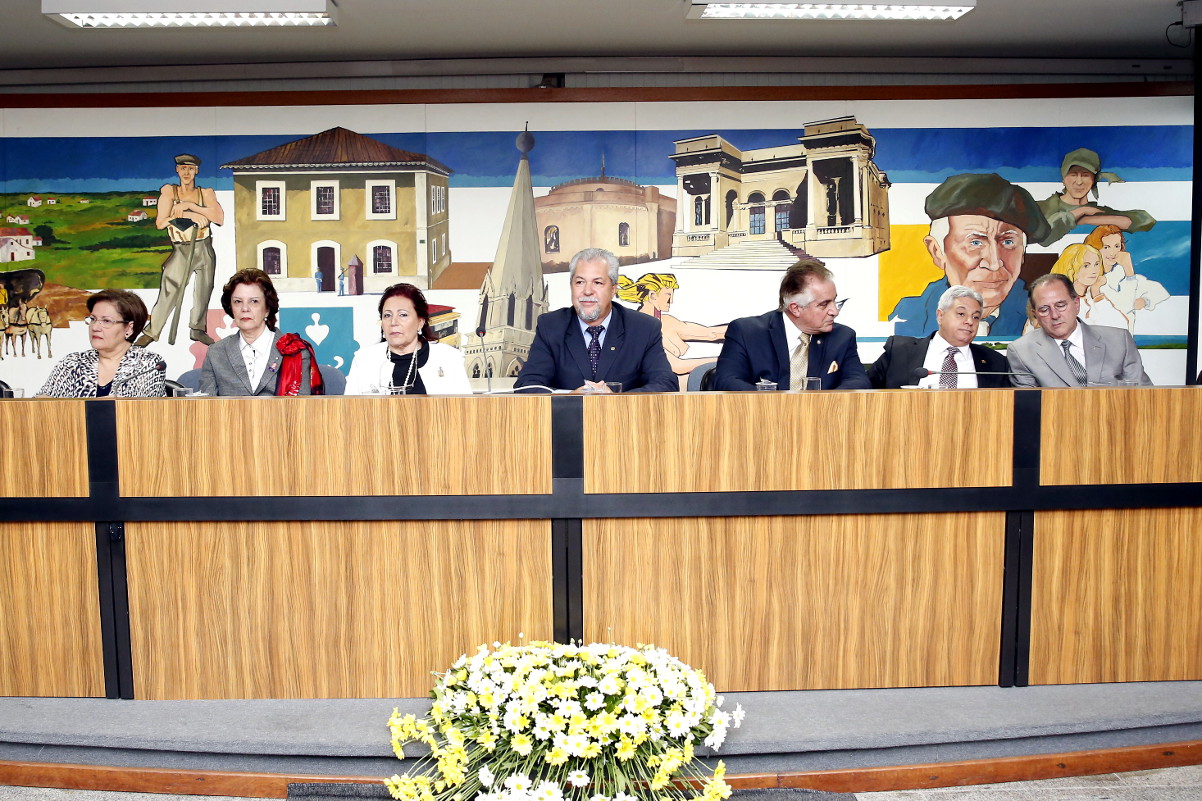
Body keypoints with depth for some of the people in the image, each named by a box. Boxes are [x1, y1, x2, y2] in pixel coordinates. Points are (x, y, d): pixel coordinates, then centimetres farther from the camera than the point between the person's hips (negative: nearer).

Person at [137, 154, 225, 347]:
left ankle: (198, 329, 25)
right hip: (180, 251, -2)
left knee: (203, 292, 9)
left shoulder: (206, 193, 5)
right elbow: (160, 223, -8)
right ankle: (152, 331, 3)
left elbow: (219, 218, -13)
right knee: (169, 293, -8)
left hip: (205, 250, 2)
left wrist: (190, 206, -19)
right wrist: (190, 215, -18)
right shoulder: (169, 191, 2)